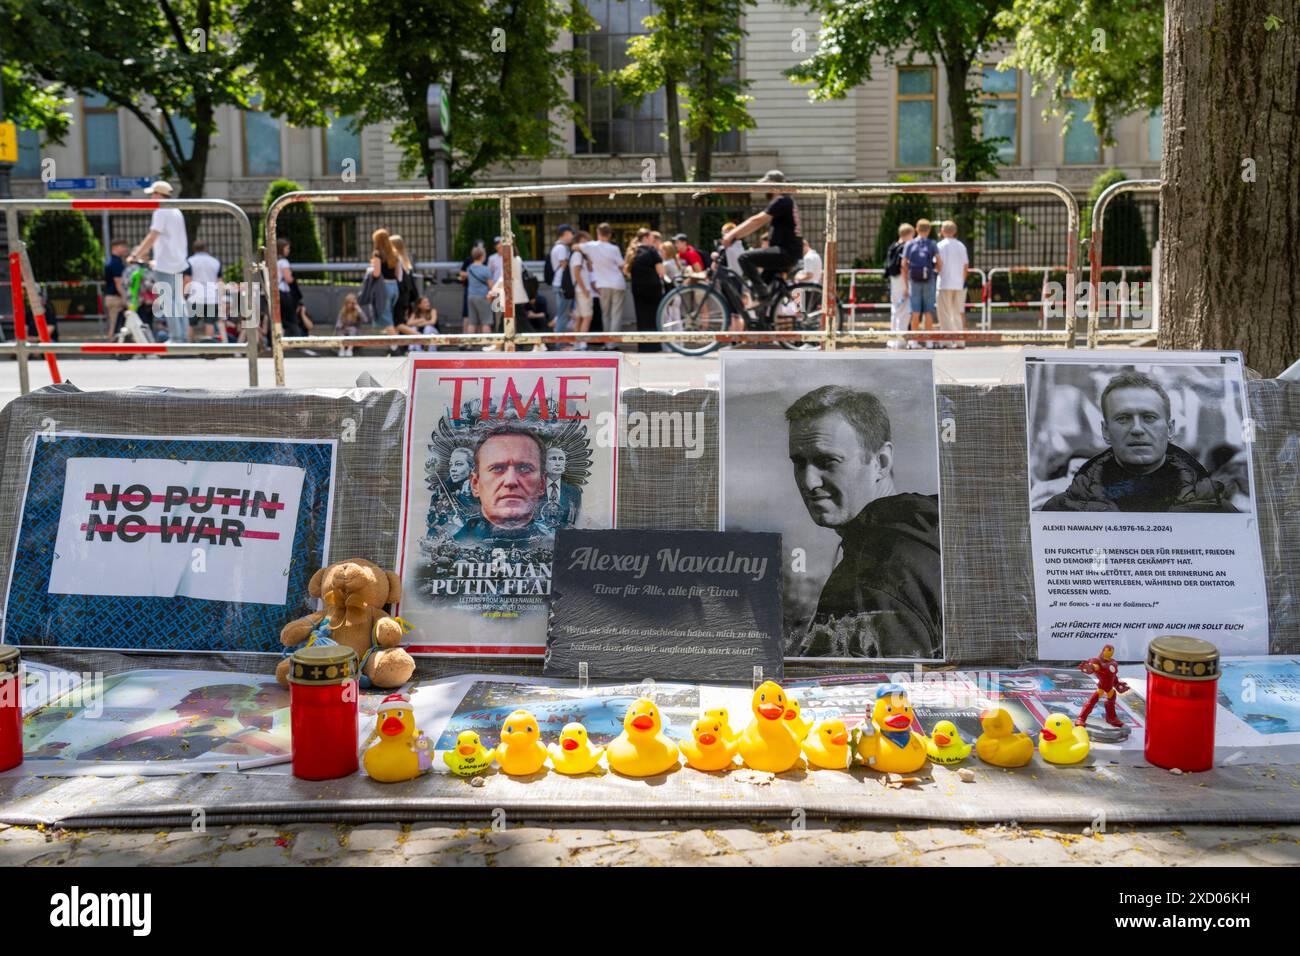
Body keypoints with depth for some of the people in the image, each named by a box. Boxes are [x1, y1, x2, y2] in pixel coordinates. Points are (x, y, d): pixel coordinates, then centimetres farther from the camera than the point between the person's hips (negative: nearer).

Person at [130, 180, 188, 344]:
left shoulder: (161, 212, -10)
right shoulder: (176, 212, 17)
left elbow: (152, 237, -17)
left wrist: (136, 255, -13)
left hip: (165, 264, -8)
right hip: (179, 263, 8)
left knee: (166, 301, -5)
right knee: (178, 300, 10)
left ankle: (175, 337, -7)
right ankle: (183, 336, 10)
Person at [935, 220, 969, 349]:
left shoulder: (941, 245, -7)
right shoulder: (961, 246, 10)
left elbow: (939, 265, -14)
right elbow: (966, 267, 11)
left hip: (945, 284, -5)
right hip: (959, 284, 5)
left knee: (945, 314, -2)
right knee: (958, 314, 11)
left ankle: (947, 341, -6)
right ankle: (959, 341, 8)